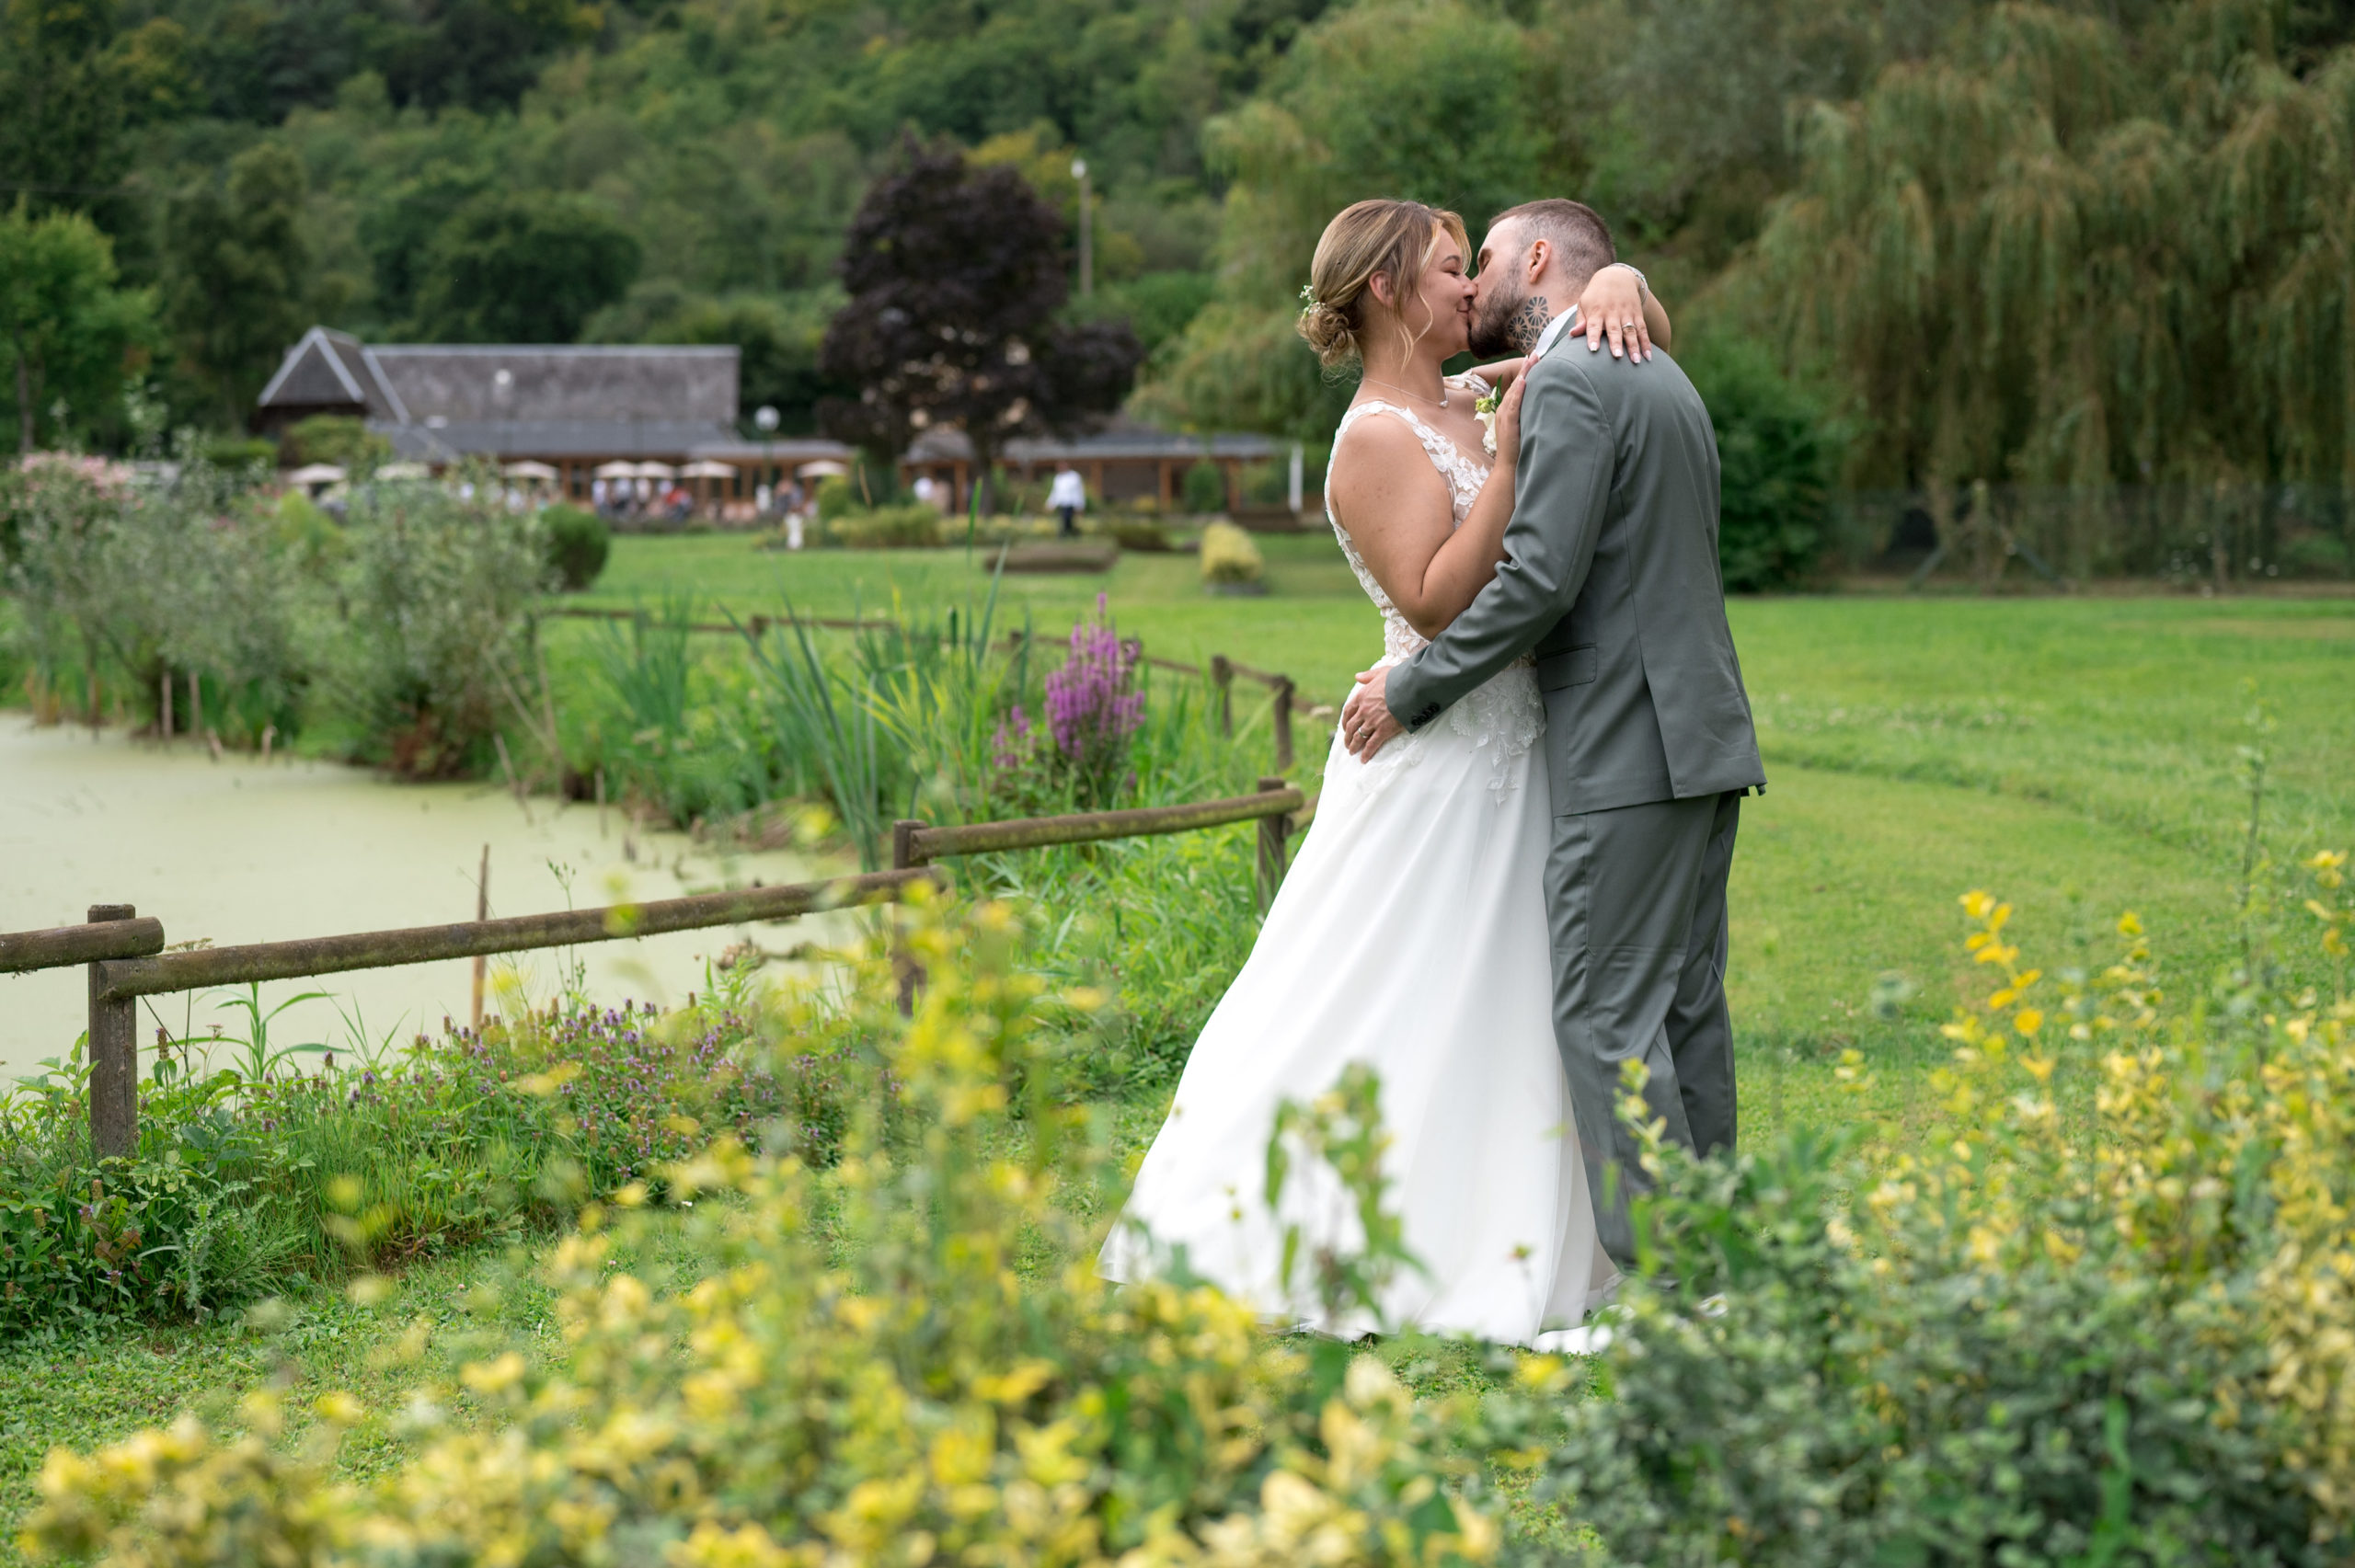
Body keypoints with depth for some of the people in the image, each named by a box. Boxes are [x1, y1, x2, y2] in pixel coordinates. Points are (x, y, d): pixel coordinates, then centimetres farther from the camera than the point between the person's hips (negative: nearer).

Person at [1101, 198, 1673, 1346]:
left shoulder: (1470, 403, 9)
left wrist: (1617, 288, -5)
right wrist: (1509, 456, -23)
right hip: (1438, 764, -8)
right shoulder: (1378, 439, -13)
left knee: (1496, 1012, 12)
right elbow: (1437, 603, -23)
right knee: (1391, 1010, -2)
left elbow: (1650, 334, 19)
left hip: (1508, 756, 8)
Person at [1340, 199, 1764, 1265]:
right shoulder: (1660, 380, 20)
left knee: (1607, 1016, -8)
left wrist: (1410, 691, -10)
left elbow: (1541, 577, -18)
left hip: (1627, 754, -10)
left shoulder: (1570, 383, -11)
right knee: (1684, 1009, 11)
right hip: (1699, 737, 10)